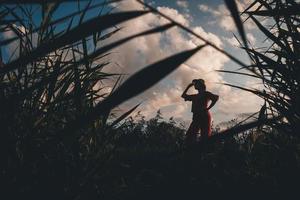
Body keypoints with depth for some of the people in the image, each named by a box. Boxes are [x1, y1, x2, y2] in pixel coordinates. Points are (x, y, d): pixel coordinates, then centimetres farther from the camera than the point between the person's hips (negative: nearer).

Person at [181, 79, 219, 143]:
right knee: (190, 134, -4)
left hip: (204, 116, -7)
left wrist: (208, 107, -14)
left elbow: (216, 97, -12)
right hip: (196, 117, 7)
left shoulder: (205, 93, 3)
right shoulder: (195, 96, 23)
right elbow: (183, 95, 32)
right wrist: (189, 86, 27)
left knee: (205, 136, -10)